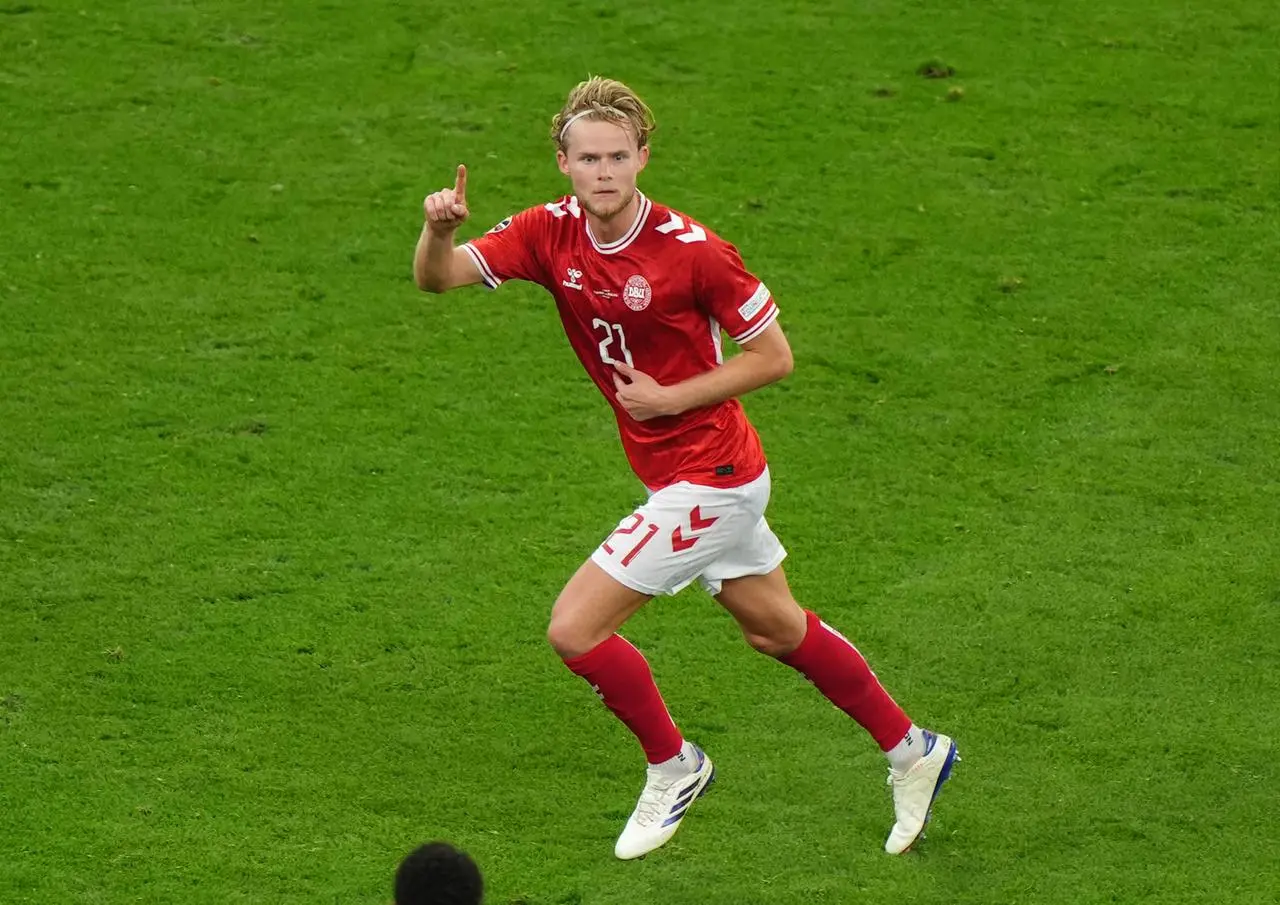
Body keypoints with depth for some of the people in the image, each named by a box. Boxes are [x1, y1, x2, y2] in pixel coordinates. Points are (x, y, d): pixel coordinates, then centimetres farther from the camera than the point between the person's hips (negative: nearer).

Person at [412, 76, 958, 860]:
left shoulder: (691, 249, -22)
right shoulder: (551, 234, -6)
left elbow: (773, 356, -13)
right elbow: (438, 278, -14)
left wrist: (672, 397, -21)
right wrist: (439, 229, -36)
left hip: (707, 479, -8)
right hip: (703, 474, 8)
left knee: (575, 629, -9)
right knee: (777, 630, 22)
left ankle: (672, 765, 14)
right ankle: (911, 751, 39)